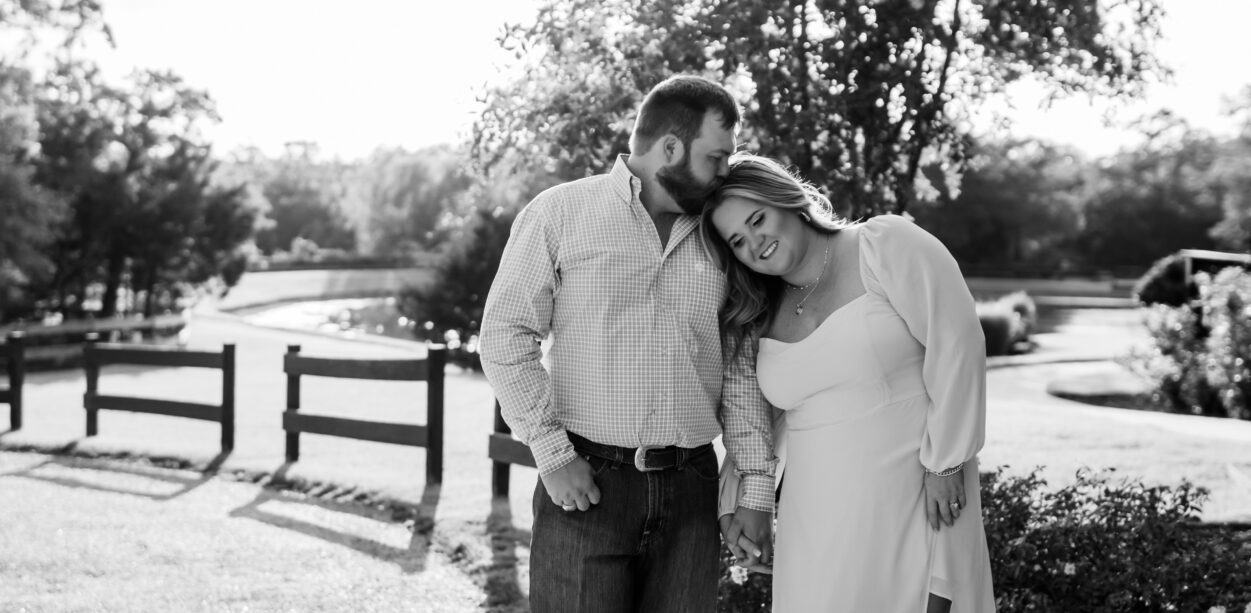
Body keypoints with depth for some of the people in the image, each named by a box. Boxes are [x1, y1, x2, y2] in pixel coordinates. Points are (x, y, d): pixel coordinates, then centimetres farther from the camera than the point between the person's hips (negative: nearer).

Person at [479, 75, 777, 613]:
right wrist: (552, 453, -9)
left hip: (690, 492, 4)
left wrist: (758, 486, 5)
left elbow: (740, 369, 12)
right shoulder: (560, 212, 1)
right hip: (585, 484, -3)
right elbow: (504, 335, -2)